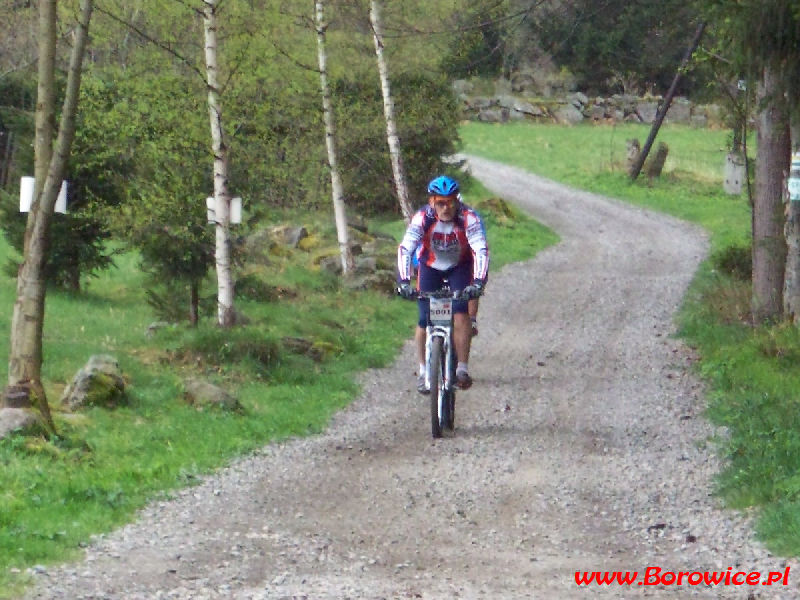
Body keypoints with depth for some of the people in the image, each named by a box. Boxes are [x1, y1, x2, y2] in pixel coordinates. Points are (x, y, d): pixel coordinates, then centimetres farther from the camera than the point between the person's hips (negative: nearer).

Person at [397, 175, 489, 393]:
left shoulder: (468, 218, -30)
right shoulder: (422, 218, -28)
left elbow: (481, 250, -37)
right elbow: (405, 249, -35)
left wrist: (478, 282, -51)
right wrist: (404, 281, -49)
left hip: (460, 267, -1)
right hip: (431, 266, 1)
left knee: (461, 313, -21)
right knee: (425, 320, -5)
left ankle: (462, 369, -15)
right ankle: (423, 371, 13)